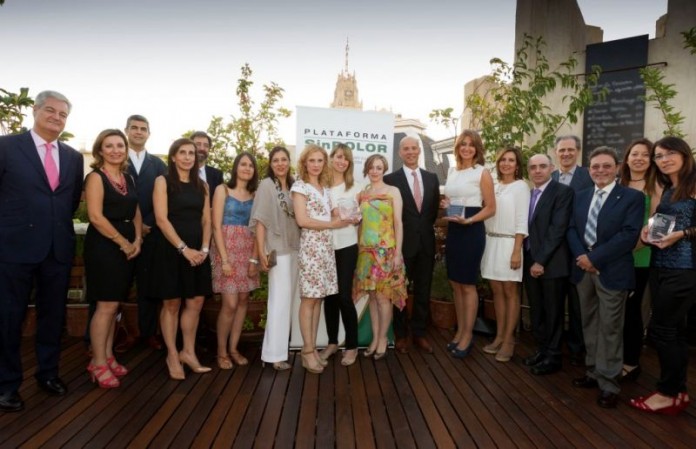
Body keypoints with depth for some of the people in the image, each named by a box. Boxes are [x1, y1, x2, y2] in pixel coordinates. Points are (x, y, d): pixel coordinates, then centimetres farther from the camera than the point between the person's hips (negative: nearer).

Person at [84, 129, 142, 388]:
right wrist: (123, 242, -13)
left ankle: (108, 356, 21)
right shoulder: (96, 177, -7)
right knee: (106, 305, -5)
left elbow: (135, 212, 14)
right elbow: (96, 216, -16)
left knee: (114, 305, 11)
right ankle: (98, 363, 6)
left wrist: (137, 239, -2)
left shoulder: (128, 178, 13)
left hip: (128, 246, 7)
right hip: (103, 246, -6)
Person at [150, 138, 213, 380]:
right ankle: (172, 356, 17)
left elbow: (206, 220, 9)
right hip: (171, 249, -4)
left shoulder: (202, 185, 12)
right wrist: (183, 248, -17)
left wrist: (204, 248, -6)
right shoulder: (163, 181, -2)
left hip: (197, 251, 5)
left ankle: (188, 352, 19)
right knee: (171, 303, 4)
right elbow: (161, 219, -10)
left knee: (196, 302, 5)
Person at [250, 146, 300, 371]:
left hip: (295, 247, 6)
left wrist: (300, 245, 8)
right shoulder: (266, 185, -6)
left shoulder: (293, 185, 10)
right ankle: (275, 353, 0)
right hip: (277, 249, -6)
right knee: (280, 299, -7)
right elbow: (260, 220, -11)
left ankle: (279, 346, 23)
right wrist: (261, 251, -17)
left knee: (289, 298, 11)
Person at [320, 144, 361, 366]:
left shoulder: (355, 187, 5)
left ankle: (352, 345, 10)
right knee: (329, 296, 8)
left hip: (346, 246, -1)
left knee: (344, 296, -4)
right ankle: (332, 342, 23)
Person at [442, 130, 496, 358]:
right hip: (452, 230, 6)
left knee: (468, 285, 2)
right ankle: (460, 331, 24)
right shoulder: (452, 171, 11)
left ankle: (468, 335, 15)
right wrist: (445, 204, 0)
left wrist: (468, 220, -20)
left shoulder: (483, 173, -6)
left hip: (472, 230, -6)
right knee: (456, 284, 11)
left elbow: (491, 208, -7)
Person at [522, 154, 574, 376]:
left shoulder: (563, 192, -7)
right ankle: (541, 350, 29)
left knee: (553, 312, 6)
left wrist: (541, 260, -17)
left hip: (552, 263, -6)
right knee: (536, 311, 14)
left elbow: (558, 230, -15)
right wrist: (530, 259, 2)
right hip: (530, 261, 6)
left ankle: (553, 356, 19)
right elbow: (526, 227, 11)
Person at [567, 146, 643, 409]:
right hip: (584, 269, 6)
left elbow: (629, 235, -14)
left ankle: (608, 383, 12)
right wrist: (580, 255, -11)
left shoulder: (632, 197, -4)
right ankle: (594, 372, 27)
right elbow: (572, 229, 7)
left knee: (610, 329, 1)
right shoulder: (581, 197, 14)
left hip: (612, 271, -5)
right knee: (589, 325, 14)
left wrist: (595, 258, -18)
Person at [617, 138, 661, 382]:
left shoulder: (654, 186, -2)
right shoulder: (619, 185, 12)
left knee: (631, 307, 2)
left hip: (639, 256, -4)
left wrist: (637, 242, -18)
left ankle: (632, 362, 16)